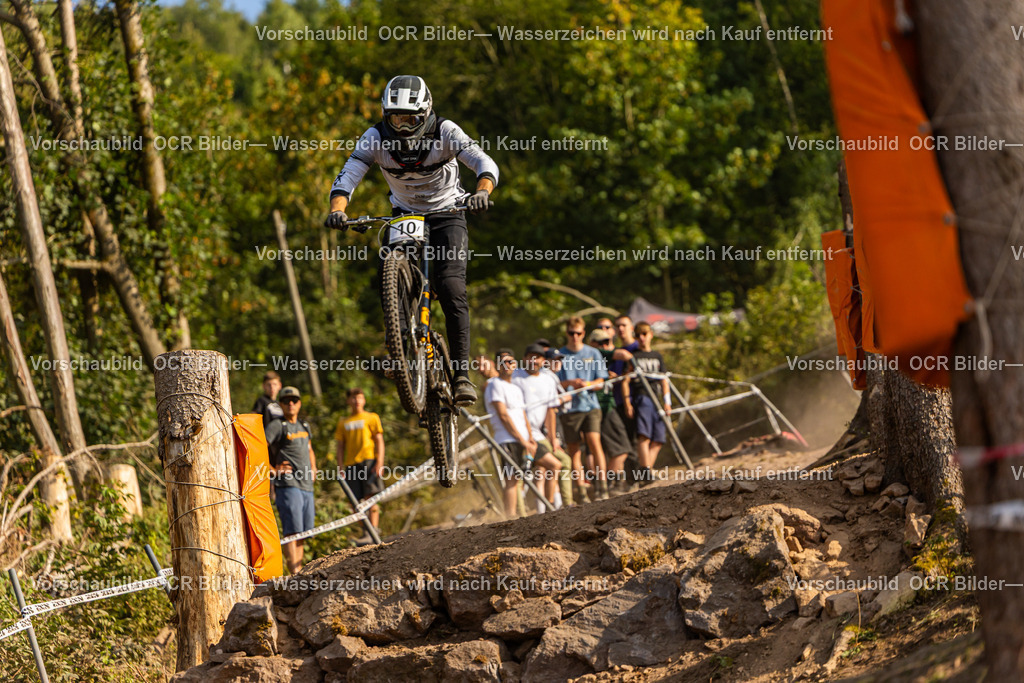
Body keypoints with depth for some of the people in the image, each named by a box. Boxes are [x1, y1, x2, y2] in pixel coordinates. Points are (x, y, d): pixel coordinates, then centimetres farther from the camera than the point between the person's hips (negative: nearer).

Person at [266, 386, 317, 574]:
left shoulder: (305, 426, 19)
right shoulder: (277, 425, -4)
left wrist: (313, 469, 24)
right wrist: (273, 469, -13)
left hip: (307, 487, 8)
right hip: (288, 486, -8)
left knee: (302, 532, 8)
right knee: (292, 531, -15)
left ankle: (300, 571, 12)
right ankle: (295, 574, -20)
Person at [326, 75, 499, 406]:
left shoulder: (445, 132, -22)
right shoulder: (375, 138, -16)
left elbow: (485, 163, -32)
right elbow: (347, 177, -23)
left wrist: (482, 192, -54)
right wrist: (337, 210, -44)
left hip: (447, 214, -3)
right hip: (404, 215, 3)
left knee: (450, 288, -20)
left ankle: (462, 373, -20)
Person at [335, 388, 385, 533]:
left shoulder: (371, 418, 10)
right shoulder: (343, 423, 19)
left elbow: (379, 441, 4)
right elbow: (340, 446, 16)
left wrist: (379, 462, -8)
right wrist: (340, 467, 5)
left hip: (369, 460, -4)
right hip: (351, 464, 4)